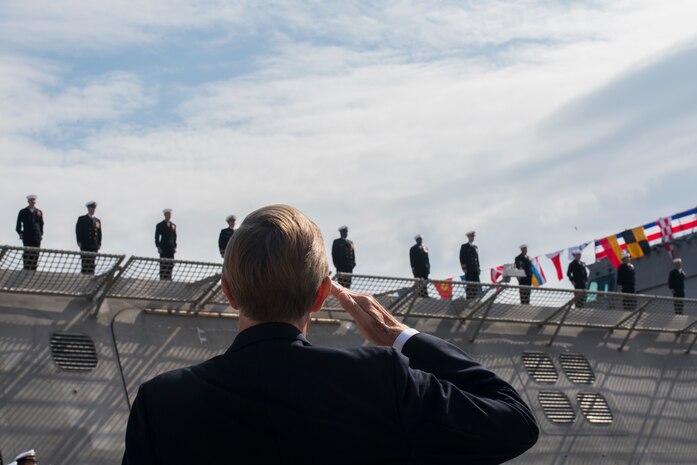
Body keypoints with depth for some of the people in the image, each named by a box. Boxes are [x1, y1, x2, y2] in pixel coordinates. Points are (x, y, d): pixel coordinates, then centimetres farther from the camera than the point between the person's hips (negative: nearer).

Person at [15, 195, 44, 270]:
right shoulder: (23, 212, 7)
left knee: (35, 253, -1)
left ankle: (33, 268, 4)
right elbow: (19, 224, 7)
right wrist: (20, 233, -4)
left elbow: (41, 224, 15)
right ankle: (26, 268, -3)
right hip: (27, 236, -2)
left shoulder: (39, 212, 12)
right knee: (27, 252, -5)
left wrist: (41, 234, 7)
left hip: (37, 236, 2)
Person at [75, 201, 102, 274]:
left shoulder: (97, 220, 17)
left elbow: (99, 233, 15)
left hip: (94, 246, 3)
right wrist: (79, 242, -9)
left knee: (92, 264, 0)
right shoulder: (82, 219, 6)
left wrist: (99, 243, 5)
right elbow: (78, 231, 1)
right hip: (85, 245, -3)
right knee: (85, 263, -8)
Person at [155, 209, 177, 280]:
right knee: (163, 264, -6)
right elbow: (157, 237, 0)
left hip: (171, 248, 4)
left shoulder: (173, 225, 13)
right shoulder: (160, 225, 2)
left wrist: (175, 247, 7)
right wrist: (158, 247, -9)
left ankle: (168, 279, 5)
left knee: (170, 264, 0)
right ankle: (162, 279, -4)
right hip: (163, 248, -4)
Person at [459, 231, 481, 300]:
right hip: (468, 270, -6)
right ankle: (468, 299, -10)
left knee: (476, 285, 0)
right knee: (469, 284, -10)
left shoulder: (475, 247, 21)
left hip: (475, 270, 6)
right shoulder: (464, 246, 3)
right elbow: (462, 258, -3)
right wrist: (464, 268, -12)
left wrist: (478, 268, 12)